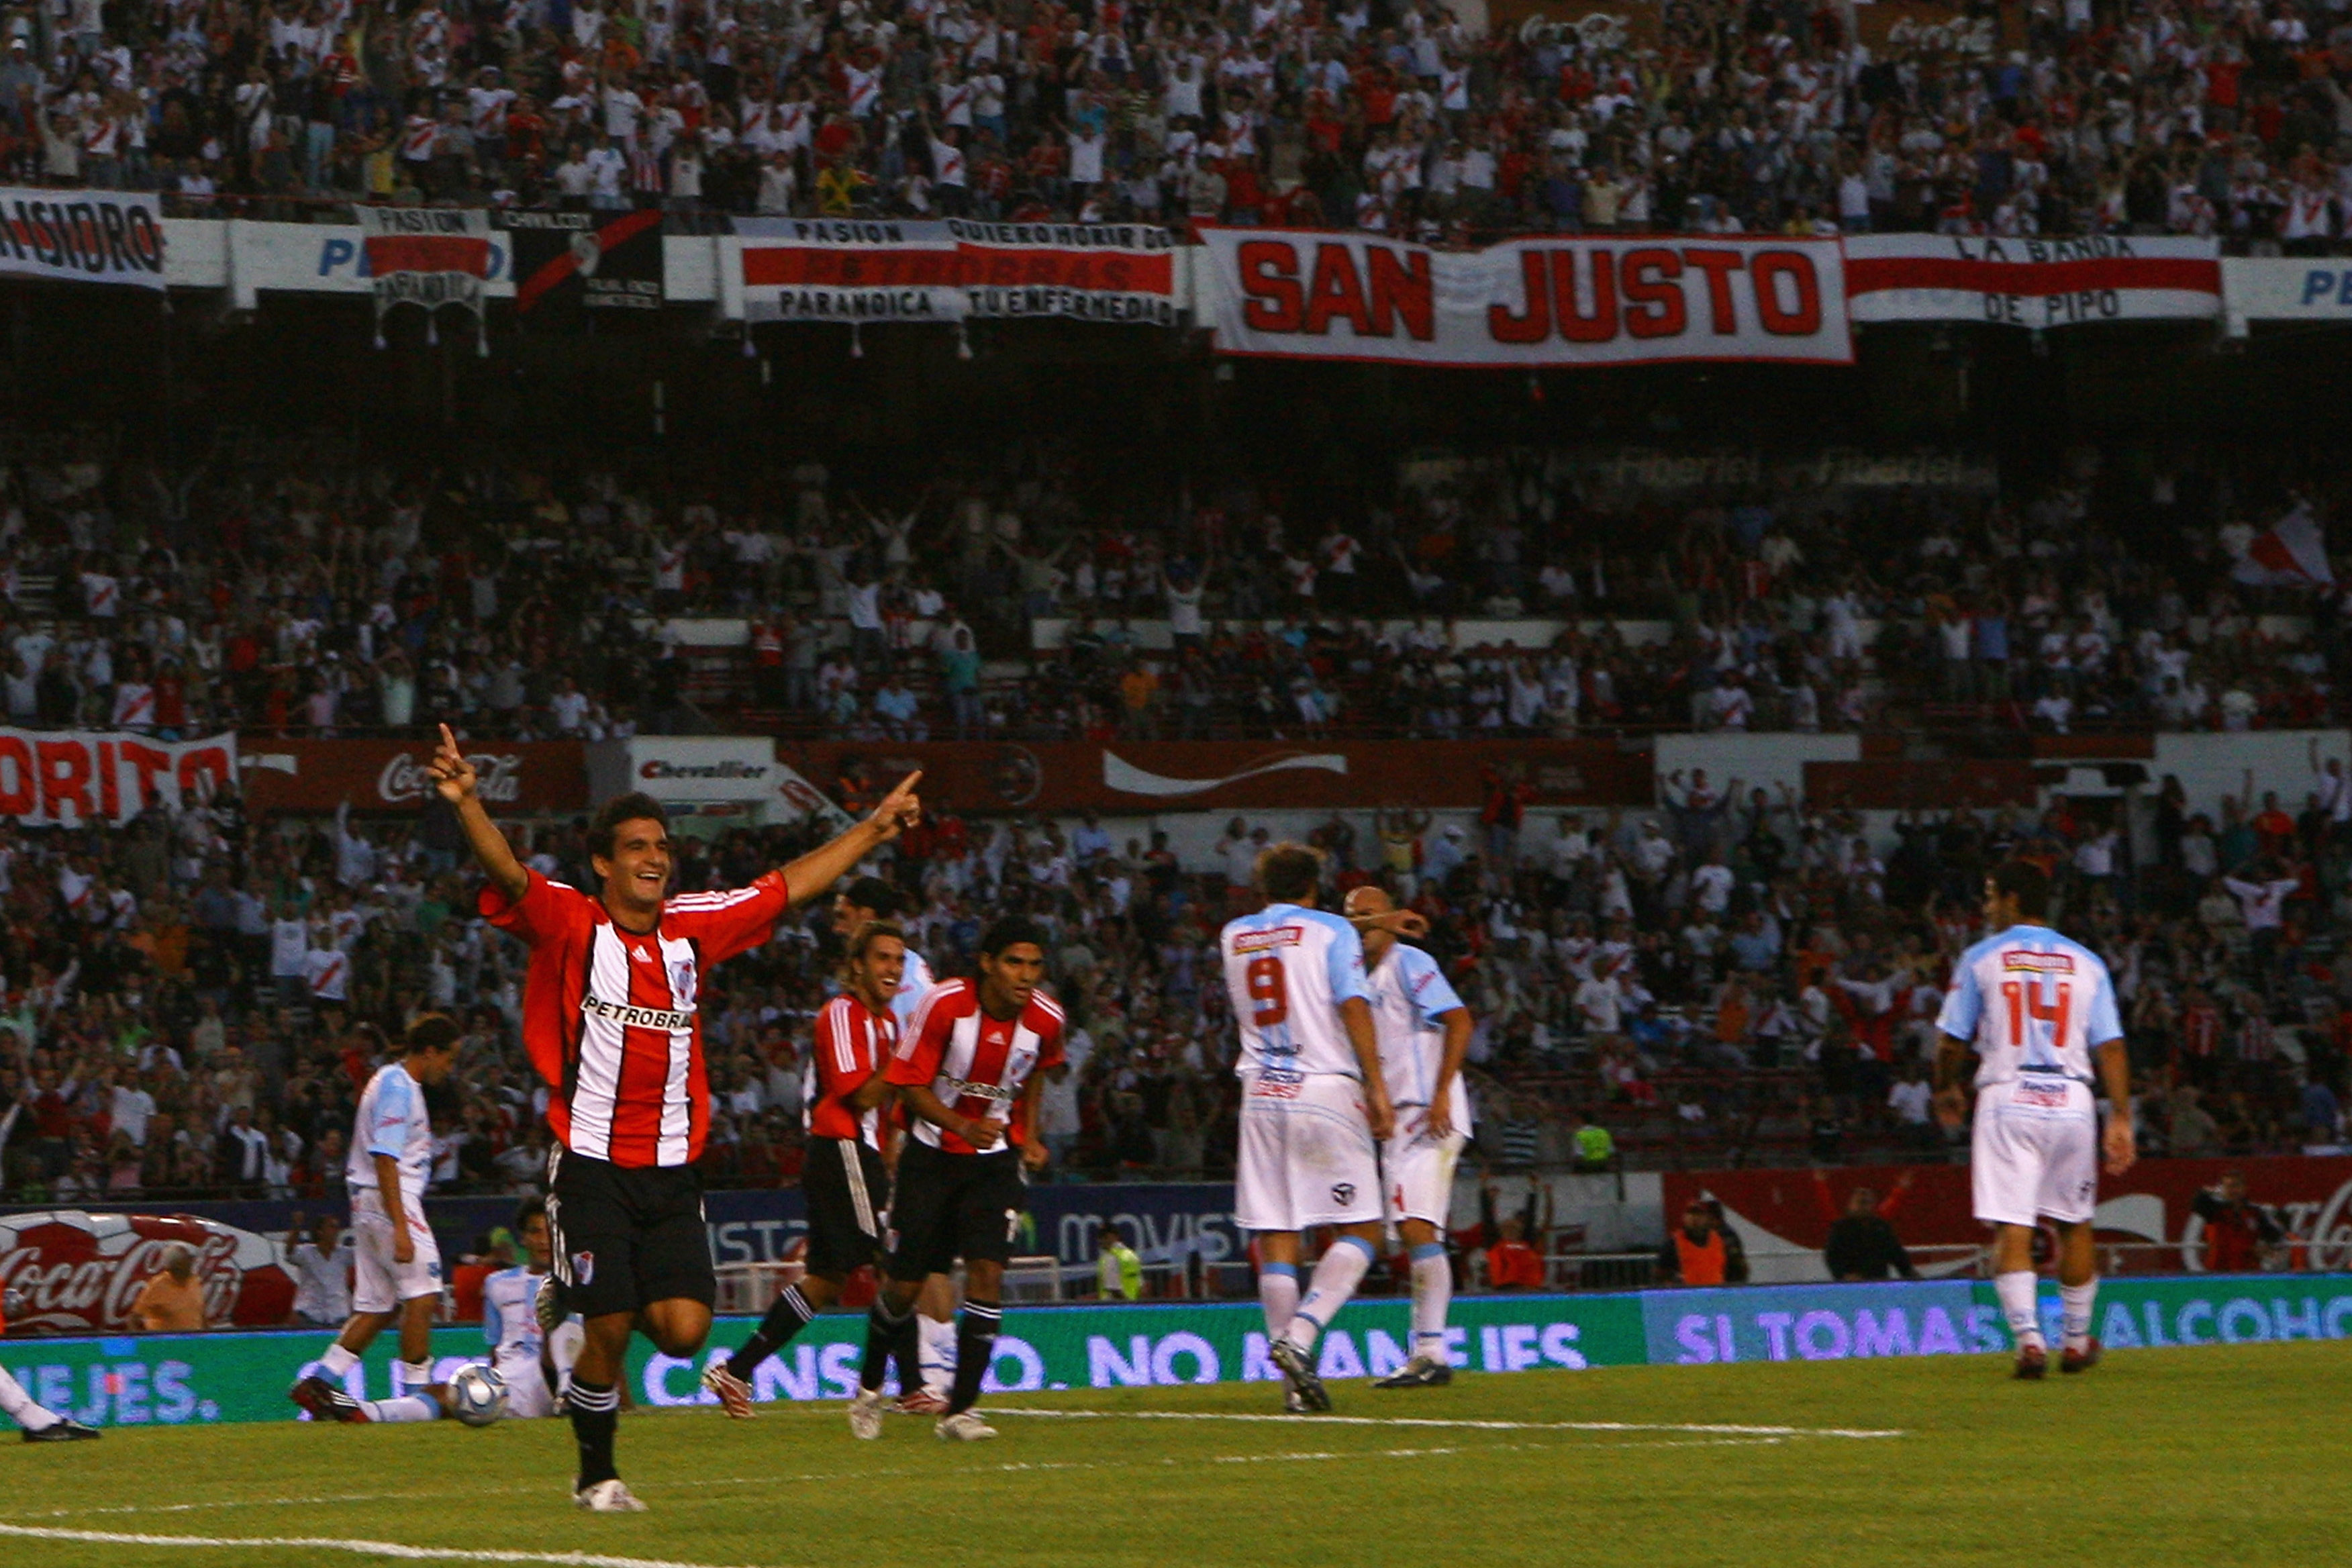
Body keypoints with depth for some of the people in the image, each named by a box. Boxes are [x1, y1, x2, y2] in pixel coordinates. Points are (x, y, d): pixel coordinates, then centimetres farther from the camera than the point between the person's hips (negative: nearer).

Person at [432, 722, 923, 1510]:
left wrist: (875, 829, 24)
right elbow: (507, 872, -22)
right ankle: (597, 1475, 17)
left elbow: (791, 884, 20)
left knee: (683, 1328, -7)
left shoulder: (693, 927, 9)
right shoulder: (570, 926, -4)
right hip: (592, 1169, -4)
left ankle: (579, 1303, 24)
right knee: (608, 1334, -5)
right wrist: (467, 803, -40)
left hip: (673, 1172, 4)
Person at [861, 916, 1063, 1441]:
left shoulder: (1046, 1019, -8)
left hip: (995, 1160, 2)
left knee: (988, 1270, -16)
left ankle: (960, 1410, -9)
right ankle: (870, 1389, 29)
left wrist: (1028, 1137, 4)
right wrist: (962, 1126, -29)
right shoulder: (944, 1004, -19)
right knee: (904, 1283, 2)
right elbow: (910, 1084, -13)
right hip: (932, 1155, -2)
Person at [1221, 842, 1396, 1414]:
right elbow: (1353, 1004, -11)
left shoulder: (1233, 937, 15)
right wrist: (1377, 1088, -13)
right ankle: (1300, 1338, -20)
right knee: (1361, 1229, 1)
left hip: (1261, 1094, 4)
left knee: (1274, 1236, 3)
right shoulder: (1331, 930, 1)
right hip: (1324, 1088, -4)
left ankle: (1295, 1378, -2)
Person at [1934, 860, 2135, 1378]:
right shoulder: (2086, 963, 10)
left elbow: (1953, 1042, 4)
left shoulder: (1981, 959, 3)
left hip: (2007, 1098, -2)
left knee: (2011, 1226, -5)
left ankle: (2029, 1339, -19)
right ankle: (2077, 1343, 22)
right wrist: (2121, 1119, 1)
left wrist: (1946, 1091, 22)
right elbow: (2110, 1047, 2)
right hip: (2071, 1100, 2)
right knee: (2075, 1223, 15)